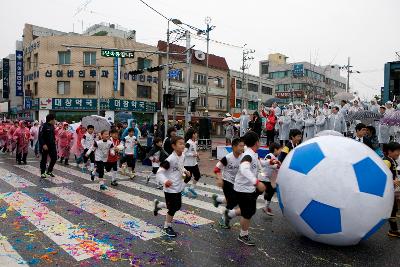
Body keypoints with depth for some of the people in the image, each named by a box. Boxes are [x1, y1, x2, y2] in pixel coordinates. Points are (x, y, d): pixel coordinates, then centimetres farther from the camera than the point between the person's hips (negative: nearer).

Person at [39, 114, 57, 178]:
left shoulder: (52, 126, 11)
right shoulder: (44, 126, -14)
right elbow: (40, 136, -18)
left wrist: (54, 142, 11)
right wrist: (43, 144, -23)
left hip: (52, 146, 7)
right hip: (45, 146, -7)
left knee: (54, 158, 6)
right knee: (44, 160, 4)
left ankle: (49, 171, 22)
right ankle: (43, 173, 16)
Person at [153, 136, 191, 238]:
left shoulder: (182, 156, 0)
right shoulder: (170, 159, -25)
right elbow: (159, 172, -26)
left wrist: (185, 172, 0)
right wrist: (165, 181, -43)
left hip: (178, 187, 8)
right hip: (170, 188, -8)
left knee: (178, 206, 20)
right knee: (173, 209, 4)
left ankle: (158, 204, 42)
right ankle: (167, 227, 29)